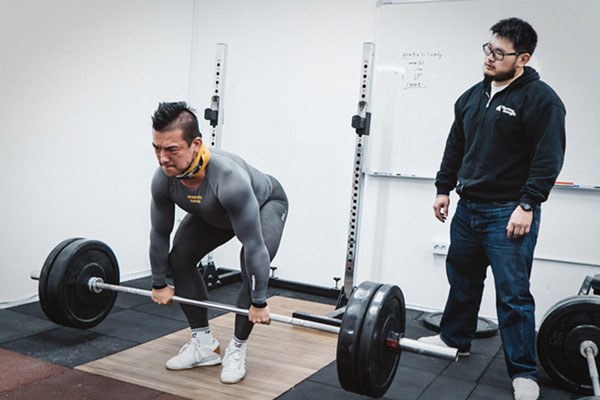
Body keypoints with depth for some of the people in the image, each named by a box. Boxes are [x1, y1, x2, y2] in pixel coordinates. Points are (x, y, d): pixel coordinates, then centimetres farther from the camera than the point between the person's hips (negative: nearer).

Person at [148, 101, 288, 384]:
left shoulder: (228, 178, -47)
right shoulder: (163, 179, -29)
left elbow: (253, 246, -40)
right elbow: (160, 233, -12)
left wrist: (259, 303, -33)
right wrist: (159, 284, -4)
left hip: (266, 204, -5)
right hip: (215, 213, 6)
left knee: (253, 269, -24)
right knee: (179, 259, -6)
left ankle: (236, 349, -2)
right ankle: (204, 343, 6)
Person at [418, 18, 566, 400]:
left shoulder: (540, 98, -10)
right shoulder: (473, 96, 11)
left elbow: (548, 158, -15)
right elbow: (455, 148, 17)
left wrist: (527, 205, -20)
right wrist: (444, 188, 14)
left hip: (509, 214, -7)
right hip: (468, 208, 7)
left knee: (513, 293, -3)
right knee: (462, 279, 19)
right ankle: (455, 339, 37)